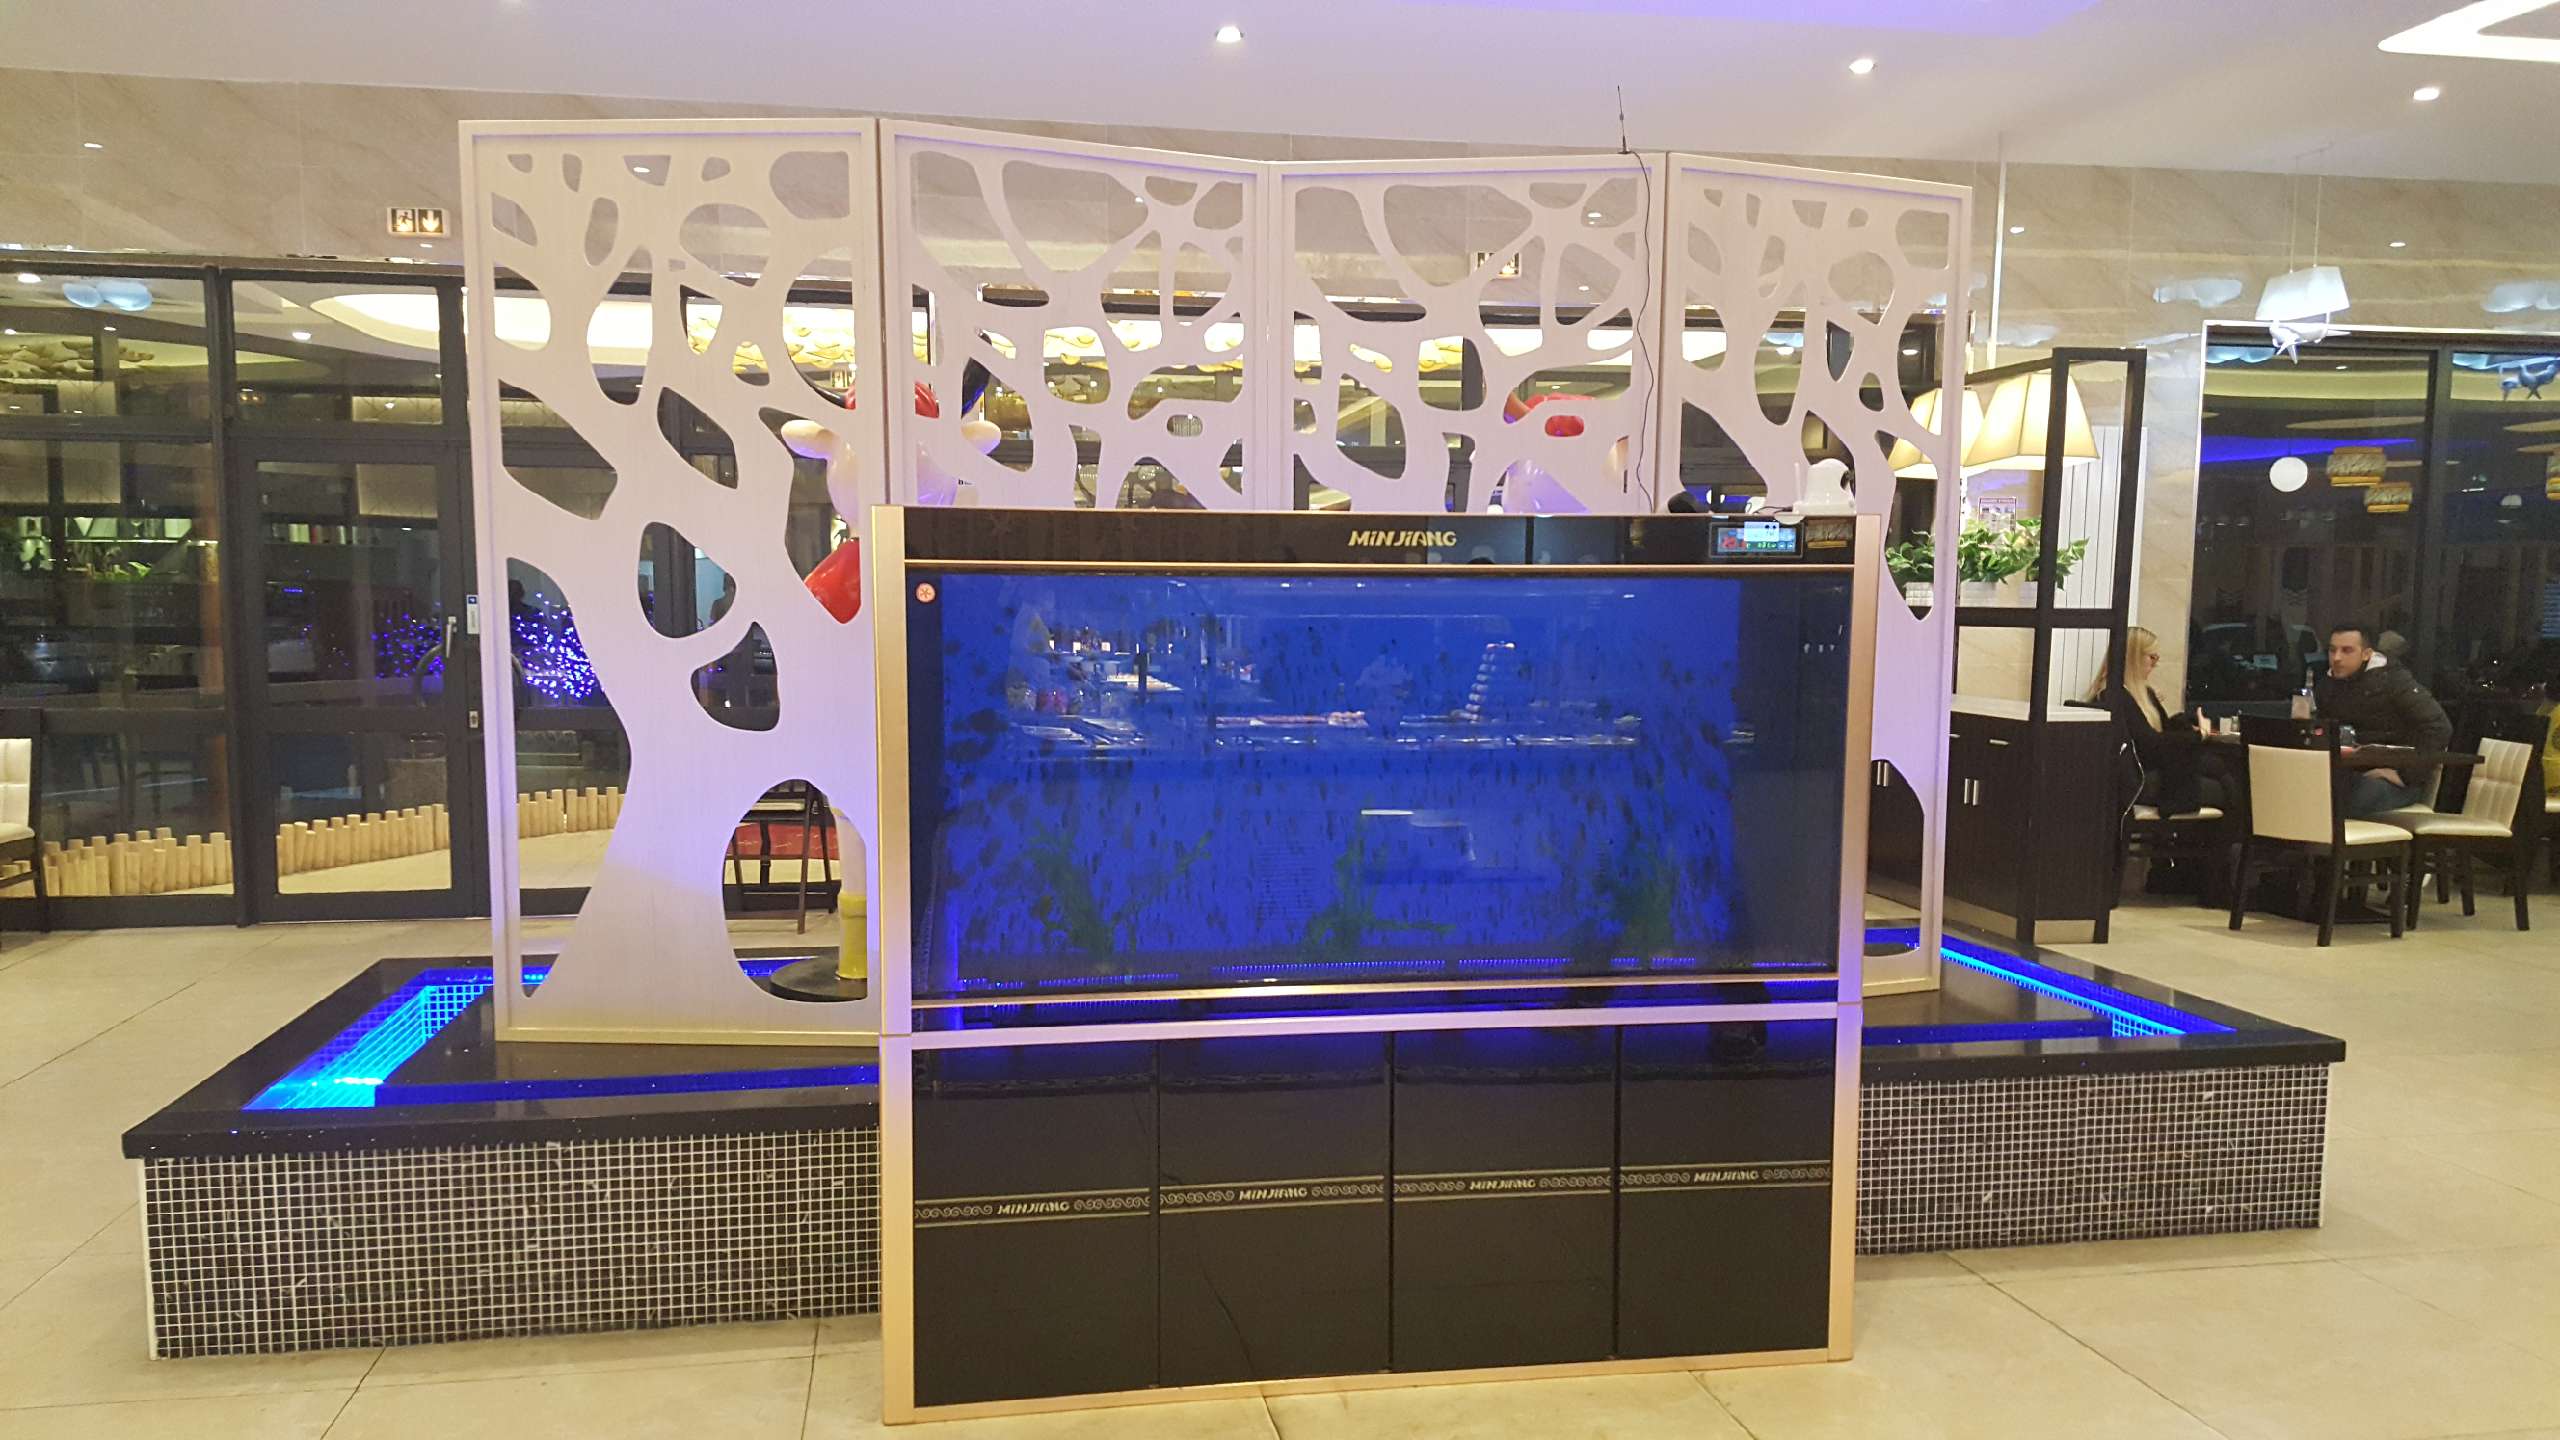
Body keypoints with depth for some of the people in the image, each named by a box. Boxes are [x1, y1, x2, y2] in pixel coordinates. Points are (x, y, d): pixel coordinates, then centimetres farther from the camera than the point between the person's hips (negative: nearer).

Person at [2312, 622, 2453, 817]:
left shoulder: (2393, 679, -5)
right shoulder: (2326, 685, 12)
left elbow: (2439, 728, -12)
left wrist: (2404, 774, -18)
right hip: (2349, 774, 4)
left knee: (2366, 792, -38)